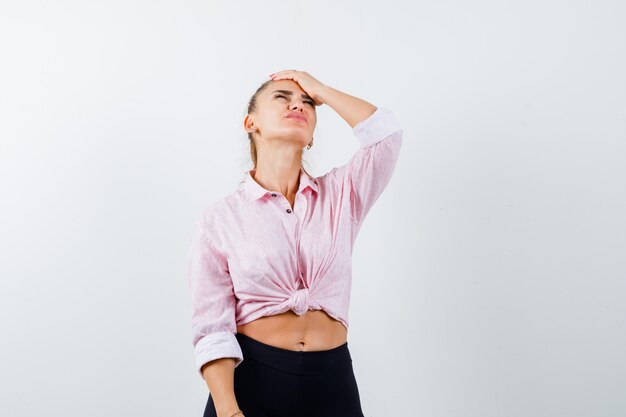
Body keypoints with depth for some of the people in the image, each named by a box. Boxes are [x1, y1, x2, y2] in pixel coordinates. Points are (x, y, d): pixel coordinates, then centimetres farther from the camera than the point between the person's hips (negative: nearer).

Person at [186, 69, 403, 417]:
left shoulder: (340, 195, 7)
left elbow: (387, 133, -8)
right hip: (249, 380, -2)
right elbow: (211, 327, -7)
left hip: (332, 385, 2)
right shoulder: (219, 218, -1)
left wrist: (320, 90, 3)